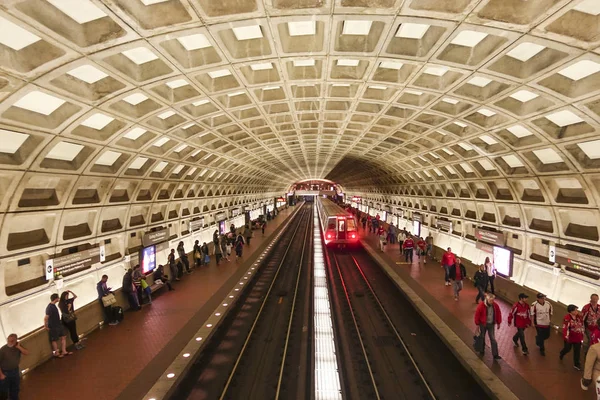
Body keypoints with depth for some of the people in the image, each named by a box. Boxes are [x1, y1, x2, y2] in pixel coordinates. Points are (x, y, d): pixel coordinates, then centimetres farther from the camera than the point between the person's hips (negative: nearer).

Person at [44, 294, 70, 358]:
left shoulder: (53, 305, 5)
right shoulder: (49, 308, -25)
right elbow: (46, 318, -29)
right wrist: (46, 326, -19)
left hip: (59, 325, 9)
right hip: (53, 327, -9)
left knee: (63, 337, 12)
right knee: (55, 340, 7)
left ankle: (64, 351, 19)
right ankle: (56, 353, 22)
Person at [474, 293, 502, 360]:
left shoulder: (495, 305, -10)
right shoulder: (481, 305, -21)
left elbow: (498, 314, 5)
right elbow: (477, 315, -13)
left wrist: (498, 323, 10)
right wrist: (477, 324, -7)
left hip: (491, 324, 2)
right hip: (483, 324, -2)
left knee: (493, 339, 2)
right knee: (482, 337, 14)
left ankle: (495, 355, 6)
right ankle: (481, 351, 35)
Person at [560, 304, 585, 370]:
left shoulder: (579, 316, -5)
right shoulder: (567, 318, -25)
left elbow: (582, 325, 9)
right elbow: (565, 328, -27)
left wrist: (582, 334, 13)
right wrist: (566, 336, -33)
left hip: (578, 337, 5)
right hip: (570, 337, -5)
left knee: (577, 351, 10)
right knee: (567, 348, 15)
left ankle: (576, 364, 24)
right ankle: (561, 354, 48)